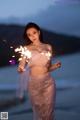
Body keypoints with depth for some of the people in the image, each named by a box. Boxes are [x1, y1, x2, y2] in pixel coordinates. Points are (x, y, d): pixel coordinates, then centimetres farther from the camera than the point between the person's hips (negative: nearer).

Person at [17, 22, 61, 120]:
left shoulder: (48, 47, 6)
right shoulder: (26, 49, 0)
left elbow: (48, 68, 13)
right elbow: (21, 67, -5)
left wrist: (55, 66, -7)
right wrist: (20, 69, -27)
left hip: (48, 82, 1)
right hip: (34, 83, -1)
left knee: (48, 111, 6)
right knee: (38, 111, 8)